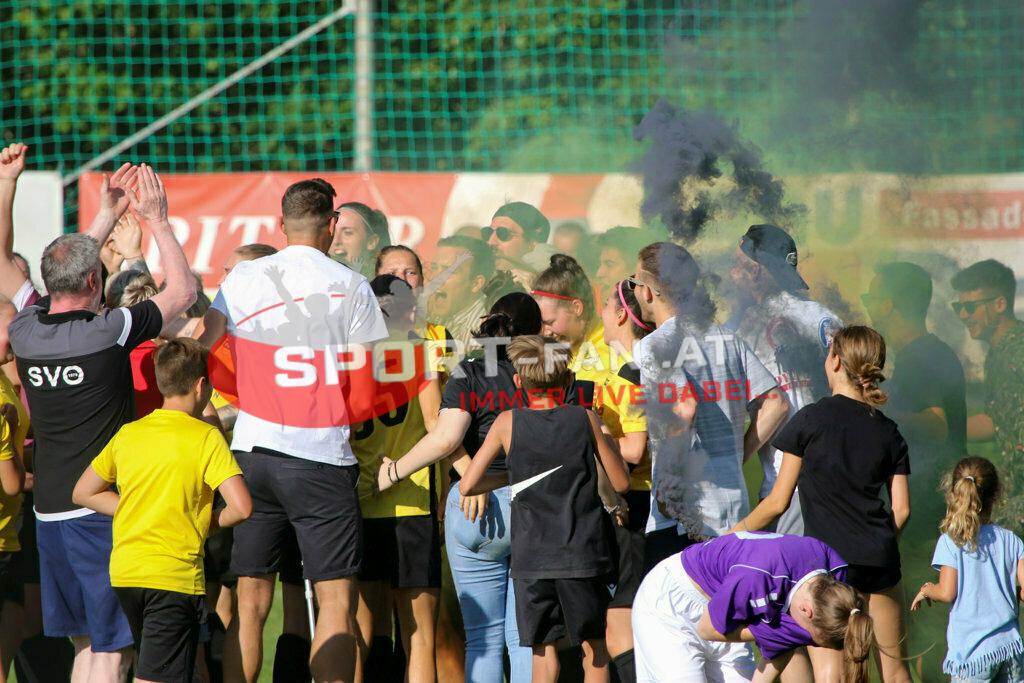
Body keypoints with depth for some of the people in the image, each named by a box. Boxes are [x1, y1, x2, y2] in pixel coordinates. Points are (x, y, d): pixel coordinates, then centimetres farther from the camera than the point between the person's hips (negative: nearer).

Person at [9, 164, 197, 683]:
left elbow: (67, 280, 22)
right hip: (103, 510, -6)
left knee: (86, 641, 15)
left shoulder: (25, 331, 1)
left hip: (49, 511, 6)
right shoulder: (109, 332, -15)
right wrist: (157, 219, 6)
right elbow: (184, 292, -2)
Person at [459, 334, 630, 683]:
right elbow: (620, 483, 5)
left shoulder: (508, 423, -1)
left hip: (531, 556, 0)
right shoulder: (586, 419, -1)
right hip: (583, 553, 0)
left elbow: (467, 485, 0)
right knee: (594, 647, 10)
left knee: (543, 648, 6)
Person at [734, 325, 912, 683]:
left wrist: (734, 533, 11)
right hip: (880, 560, 4)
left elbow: (778, 502, -2)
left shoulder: (811, 419, -5)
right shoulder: (888, 431, 7)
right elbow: (901, 509, 4)